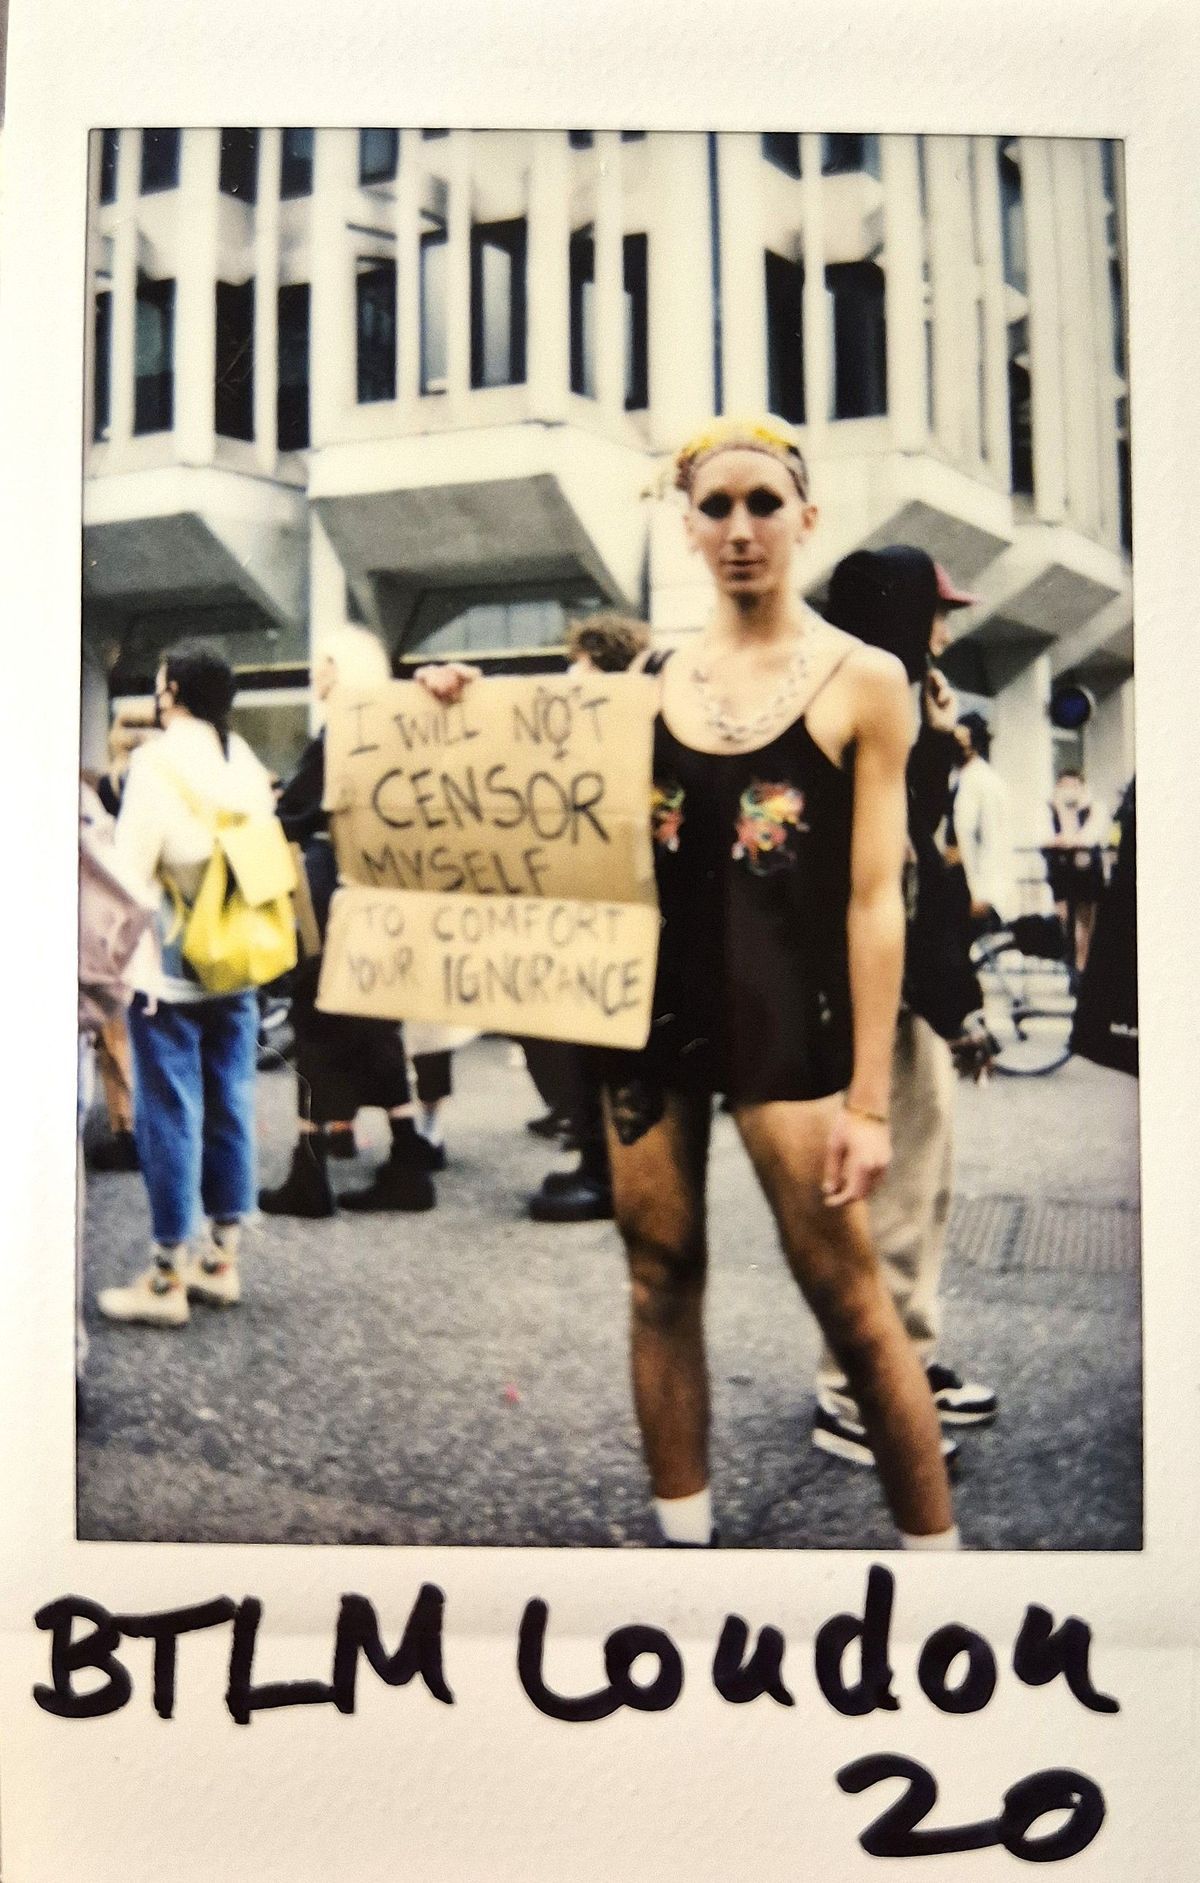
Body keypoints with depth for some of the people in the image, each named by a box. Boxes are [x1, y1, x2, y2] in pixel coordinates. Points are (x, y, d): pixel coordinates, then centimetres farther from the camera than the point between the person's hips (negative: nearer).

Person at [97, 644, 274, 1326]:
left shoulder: (156, 761, -10)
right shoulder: (246, 763, 8)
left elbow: (132, 868, -13)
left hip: (169, 967, -6)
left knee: (170, 1115, -1)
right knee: (229, 1107, 10)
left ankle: (168, 1281, 6)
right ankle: (222, 1261, 19)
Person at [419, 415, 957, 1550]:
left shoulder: (863, 679, -2)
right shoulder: (651, 680, 8)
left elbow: (874, 898, -6)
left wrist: (868, 1096, -10)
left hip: (787, 1009, -4)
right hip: (653, 999, 4)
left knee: (850, 1302, 0)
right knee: (660, 1279, 11)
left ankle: (933, 1538, 18)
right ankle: (683, 1527, 26)